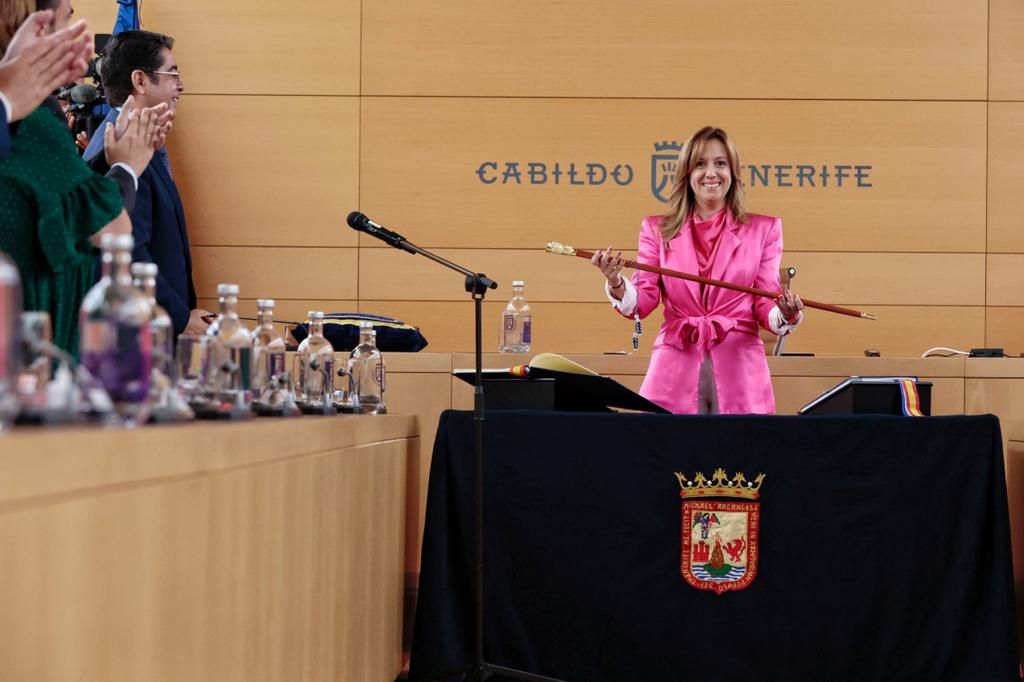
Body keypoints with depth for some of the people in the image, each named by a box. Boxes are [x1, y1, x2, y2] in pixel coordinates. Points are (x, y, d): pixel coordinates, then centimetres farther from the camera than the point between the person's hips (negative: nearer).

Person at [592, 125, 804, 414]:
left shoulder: (763, 229, 10)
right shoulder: (658, 229, 11)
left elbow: (765, 305, 5)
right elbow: (643, 302, 3)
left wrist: (784, 315, -17)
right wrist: (616, 284, -17)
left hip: (739, 374, 0)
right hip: (674, 375, 0)